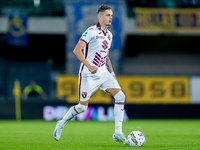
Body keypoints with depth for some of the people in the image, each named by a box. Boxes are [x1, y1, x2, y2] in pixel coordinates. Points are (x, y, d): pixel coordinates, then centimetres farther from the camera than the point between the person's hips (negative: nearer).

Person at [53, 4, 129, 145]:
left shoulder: (109, 34, 13)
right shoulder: (91, 31, -12)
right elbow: (77, 50, -19)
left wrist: (112, 73, 18)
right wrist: (89, 66, -28)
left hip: (103, 73, 7)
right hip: (88, 75, -7)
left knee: (120, 96, -9)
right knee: (83, 106, -4)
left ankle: (118, 133, -7)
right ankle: (61, 124, 22)